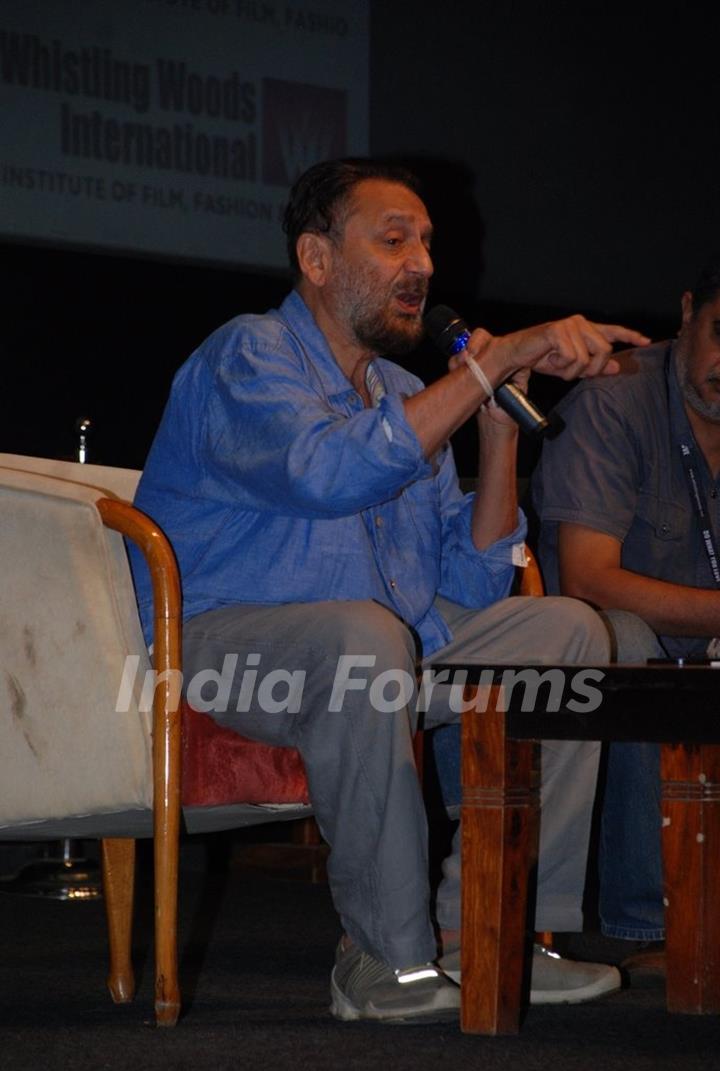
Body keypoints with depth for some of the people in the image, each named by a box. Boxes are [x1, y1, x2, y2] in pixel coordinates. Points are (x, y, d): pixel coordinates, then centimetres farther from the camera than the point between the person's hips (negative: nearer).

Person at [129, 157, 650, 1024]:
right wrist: (497, 362, -33)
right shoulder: (250, 359, -11)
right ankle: (391, 960, -29)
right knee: (363, 633, -38)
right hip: (225, 640, -9)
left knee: (568, 630, 0)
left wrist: (498, 424, -1)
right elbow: (331, 472, -35)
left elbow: (472, 585, 11)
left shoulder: (402, 394, 15)